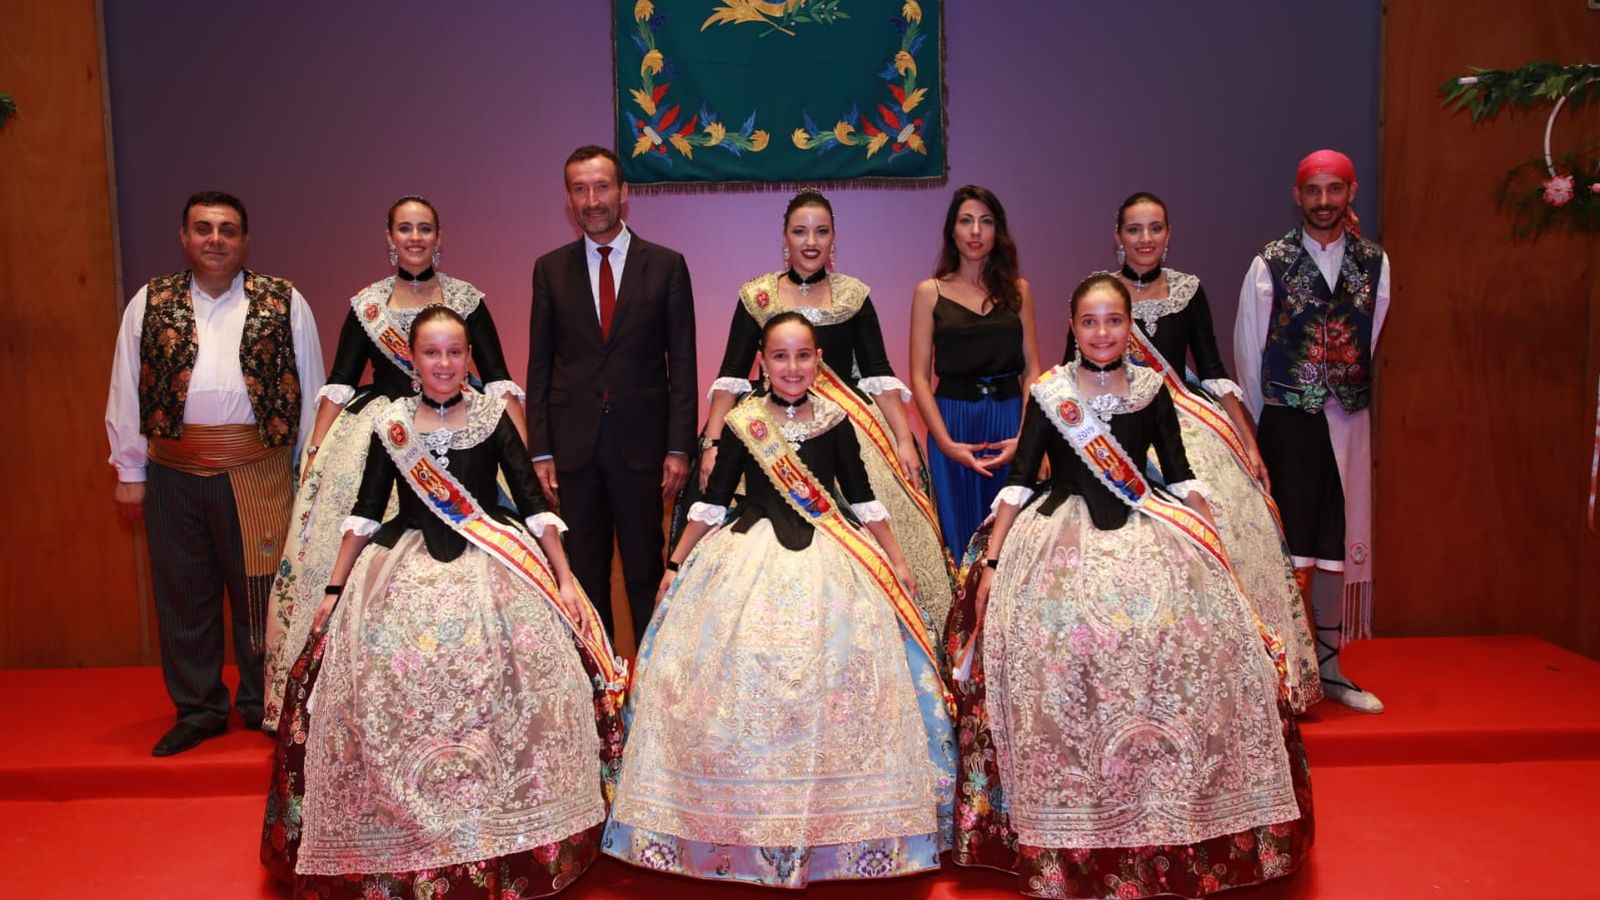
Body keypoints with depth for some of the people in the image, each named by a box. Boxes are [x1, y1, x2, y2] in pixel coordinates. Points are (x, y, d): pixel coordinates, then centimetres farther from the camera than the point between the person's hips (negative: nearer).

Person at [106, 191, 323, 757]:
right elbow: (126, 392, 10)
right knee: (183, 595, 10)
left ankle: (264, 706, 21)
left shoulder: (283, 302, 4)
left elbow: (310, 390, 5)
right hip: (173, 472, 2)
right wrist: (130, 472, 7)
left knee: (261, 592, 4)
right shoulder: (151, 303, 9)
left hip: (259, 470, -2)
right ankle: (197, 710, 24)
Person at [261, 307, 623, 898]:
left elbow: (533, 501, 4)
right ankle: (400, 849, 6)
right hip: (406, 569, 1)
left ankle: (508, 837, 0)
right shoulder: (391, 424, 9)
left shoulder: (493, 418, 5)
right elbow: (365, 510, 12)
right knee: (389, 682, -13)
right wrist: (334, 590, 9)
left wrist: (565, 580, -1)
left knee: (505, 681, -17)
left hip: (494, 566, -1)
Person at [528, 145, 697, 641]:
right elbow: (539, 366, 6)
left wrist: (679, 447, -6)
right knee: (584, 572, 11)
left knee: (646, 572, 6)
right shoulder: (550, 269, 6)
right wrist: (540, 451, 0)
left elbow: (682, 364, 0)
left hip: (641, 441, -2)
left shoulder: (666, 265, 1)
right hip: (573, 445, 2)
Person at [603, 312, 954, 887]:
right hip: (750, 561, -1)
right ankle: (739, 825, 18)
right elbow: (713, 500, 5)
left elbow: (862, 498, 8)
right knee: (737, 684, 0)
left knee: (832, 686, 1)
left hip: (826, 565, 1)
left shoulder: (834, 422, 1)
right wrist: (676, 564, 7)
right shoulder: (741, 423, -2)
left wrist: (896, 562, 9)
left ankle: (833, 821, 20)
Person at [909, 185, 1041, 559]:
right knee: (961, 534, 6)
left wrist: (1025, 435, -8)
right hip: (953, 420, -1)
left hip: (1010, 418, 2)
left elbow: (1032, 369, 5)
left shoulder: (1017, 289, 8)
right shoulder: (930, 292, 3)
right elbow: (919, 377, -2)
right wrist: (946, 443, -12)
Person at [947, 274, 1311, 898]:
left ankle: (1172, 821, 0)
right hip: (1062, 540, -2)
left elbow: (1181, 476, 13)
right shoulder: (1049, 393, 5)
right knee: (1058, 649, -20)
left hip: (1150, 538, 2)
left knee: (1184, 637, -18)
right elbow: (1018, 479, 4)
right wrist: (991, 563, -2)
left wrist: (1215, 552, 6)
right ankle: (1066, 836, -3)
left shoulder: (1151, 390, 10)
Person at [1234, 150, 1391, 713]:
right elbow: (1247, 355, 3)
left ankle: (1329, 668, 20)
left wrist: (1354, 395, 4)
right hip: (1287, 423, -3)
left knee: (1342, 547, 7)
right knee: (1294, 553, -4)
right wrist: (1257, 429, 4)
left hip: (1349, 422, 3)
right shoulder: (1269, 265, -1)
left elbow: (1375, 342, 7)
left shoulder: (1374, 263, 7)